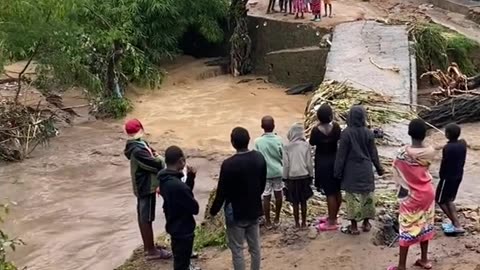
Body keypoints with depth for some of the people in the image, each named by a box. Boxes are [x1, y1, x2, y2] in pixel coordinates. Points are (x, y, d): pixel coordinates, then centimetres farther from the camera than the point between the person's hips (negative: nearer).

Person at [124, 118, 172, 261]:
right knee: (147, 218, 0)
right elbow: (155, 164, -25)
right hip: (146, 187, -10)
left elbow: (149, 163, 7)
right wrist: (167, 165, -4)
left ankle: (148, 246, 30)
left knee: (143, 217, 18)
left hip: (143, 185, 10)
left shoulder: (137, 145, 6)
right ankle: (151, 251, 10)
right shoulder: (138, 150, -26)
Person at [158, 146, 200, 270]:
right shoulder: (177, 185, -33)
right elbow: (194, 208, -23)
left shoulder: (165, 180, -2)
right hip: (182, 228, -9)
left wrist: (190, 178, -4)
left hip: (175, 226, 9)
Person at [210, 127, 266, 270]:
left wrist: (214, 210, 0)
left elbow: (222, 191, -15)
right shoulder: (259, 158, -6)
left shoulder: (229, 164, -24)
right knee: (255, 247, 17)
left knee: (237, 250, 6)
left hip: (235, 212, -6)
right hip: (254, 209, 6)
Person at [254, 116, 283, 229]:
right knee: (278, 194, 17)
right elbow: (282, 156, -2)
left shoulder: (258, 141, -14)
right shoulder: (278, 140, -10)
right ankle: (277, 218, 28)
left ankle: (268, 221, 16)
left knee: (266, 197, 7)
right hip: (277, 171, 2)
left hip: (265, 172, -2)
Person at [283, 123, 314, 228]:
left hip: (292, 177, -1)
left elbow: (286, 164, -6)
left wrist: (285, 177, 4)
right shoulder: (306, 145, -8)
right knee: (303, 201, 12)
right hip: (304, 176, 1)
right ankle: (304, 222, 18)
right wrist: (311, 175, 9)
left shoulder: (287, 147, -10)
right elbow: (309, 163, -2)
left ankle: (297, 223, 14)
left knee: (295, 202, 8)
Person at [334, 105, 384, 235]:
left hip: (351, 171, -3)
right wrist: (379, 168, 15)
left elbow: (341, 154, -11)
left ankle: (354, 226, 8)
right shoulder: (368, 133, -6)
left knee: (353, 196, 4)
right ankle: (366, 223, 23)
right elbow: (373, 153, 2)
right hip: (366, 170, 3)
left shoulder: (346, 133, -15)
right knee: (367, 195, 14)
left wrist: (337, 172, -4)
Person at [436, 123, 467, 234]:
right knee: (449, 200, 22)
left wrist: (442, 176, -2)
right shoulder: (463, 143, -3)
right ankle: (455, 223, 23)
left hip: (448, 177, -8)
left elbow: (444, 164, -18)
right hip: (458, 176, 8)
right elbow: (462, 160, 7)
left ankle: (457, 226, 3)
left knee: (440, 200, 6)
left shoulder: (447, 148, -26)